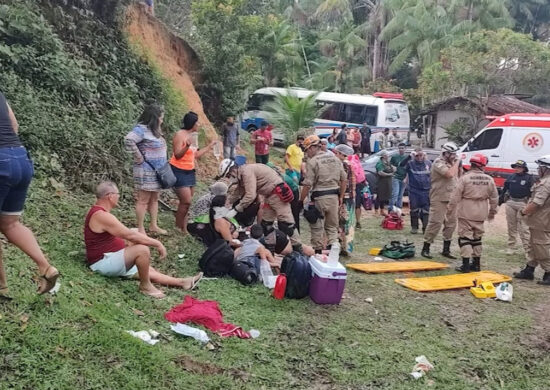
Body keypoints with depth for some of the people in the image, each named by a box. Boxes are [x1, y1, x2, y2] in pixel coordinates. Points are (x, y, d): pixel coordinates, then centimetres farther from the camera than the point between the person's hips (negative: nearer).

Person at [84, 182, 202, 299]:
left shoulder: (98, 210, 11)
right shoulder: (102, 216, -22)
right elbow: (130, 235, -25)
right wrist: (157, 243, -18)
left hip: (109, 258, 11)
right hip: (103, 262, -11)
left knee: (150, 273, 10)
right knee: (142, 249, -28)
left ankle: (181, 282, 13)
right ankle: (145, 286, -11)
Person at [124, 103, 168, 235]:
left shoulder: (154, 130, 13)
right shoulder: (142, 129, -15)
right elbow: (128, 140, -30)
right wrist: (139, 157, -22)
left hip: (157, 170, 9)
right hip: (146, 171, -9)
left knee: (154, 199, 15)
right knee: (143, 200, -3)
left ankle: (153, 225, 24)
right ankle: (140, 229, 4)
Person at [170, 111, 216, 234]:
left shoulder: (192, 136, 11)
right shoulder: (180, 134, -12)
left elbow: (196, 155, 16)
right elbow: (177, 155, -17)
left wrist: (209, 146, 21)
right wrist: (187, 146, -33)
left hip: (190, 172, 8)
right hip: (179, 171, -8)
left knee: (187, 202, 7)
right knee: (186, 201, -12)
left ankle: (184, 228, 12)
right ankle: (178, 227, 3)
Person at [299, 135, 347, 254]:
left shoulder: (312, 162, -10)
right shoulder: (334, 158, 9)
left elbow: (307, 185, -14)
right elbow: (344, 179, 11)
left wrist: (301, 200, -5)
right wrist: (341, 197, 17)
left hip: (319, 197, -5)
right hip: (334, 196, 5)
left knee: (317, 226, 8)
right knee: (332, 225, 17)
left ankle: (318, 250, 14)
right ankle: (334, 243, 2)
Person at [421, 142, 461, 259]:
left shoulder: (451, 163, 17)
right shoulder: (439, 162, -10)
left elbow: (457, 176, 22)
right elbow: (450, 174, -24)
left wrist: (459, 165, 9)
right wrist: (456, 163, -13)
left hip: (451, 199, 9)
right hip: (439, 199, -8)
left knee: (451, 224, 10)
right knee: (435, 223, -9)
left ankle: (446, 249, 19)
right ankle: (425, 248, -1)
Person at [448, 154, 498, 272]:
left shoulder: (465, 177, -12)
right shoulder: (489, 179, 1)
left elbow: (456, 195, -12)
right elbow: (494, 198, 8)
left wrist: (450, 207, 1)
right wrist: (492, 212, 21)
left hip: (466, 213, -4)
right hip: (480, 214, 4)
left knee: (465, 237, 0)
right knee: (477, 238, 16)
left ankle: (466, 265, -3)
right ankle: (476, 264, 22)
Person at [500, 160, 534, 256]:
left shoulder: (529, 178, -1)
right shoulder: (511, 177, 11)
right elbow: (505, 189, 16)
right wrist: (500, 200, 13)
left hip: (522, 204, -4)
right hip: (510, 203, 4)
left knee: (523, 228, -8)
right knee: (511, 226, 11)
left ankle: (528, 249, -6)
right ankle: (511, 246, 20)